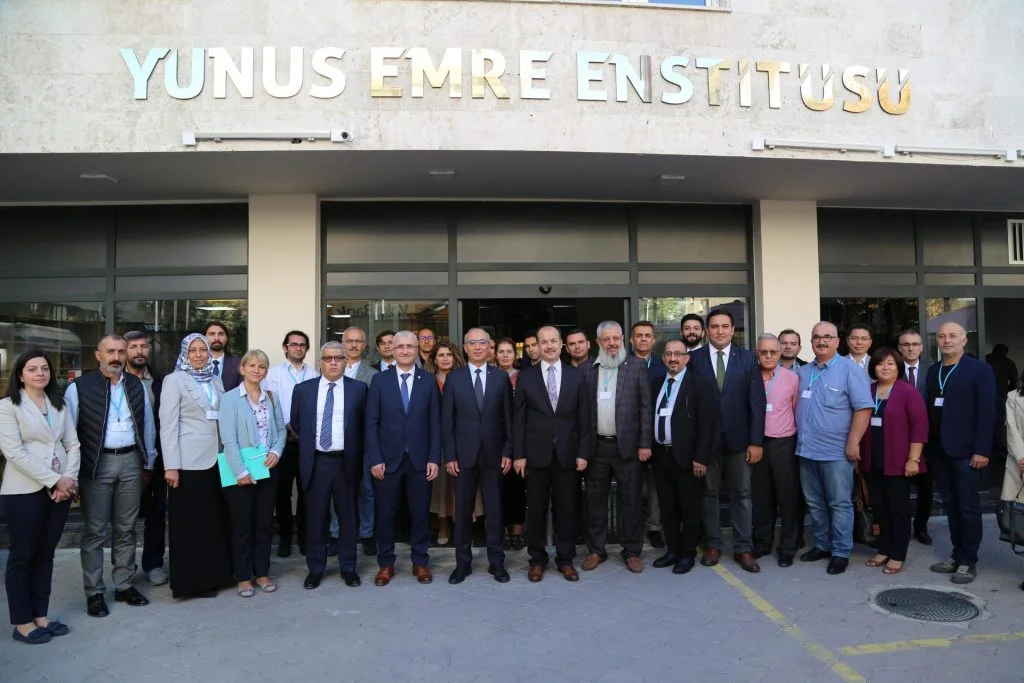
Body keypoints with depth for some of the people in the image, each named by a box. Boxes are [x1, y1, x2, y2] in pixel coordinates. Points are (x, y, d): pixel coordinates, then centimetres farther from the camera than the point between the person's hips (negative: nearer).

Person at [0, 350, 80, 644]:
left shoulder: (59, 404, 11)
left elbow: (73, 444, 8)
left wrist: (69, 479, -8)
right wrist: (54, 479, -16)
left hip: (60, 489, 5)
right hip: (25, 491, -5)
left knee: (45, 555, 11)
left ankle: (40, 616, 19)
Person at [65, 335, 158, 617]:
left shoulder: (138, 386, 7)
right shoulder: (79, 387, -4)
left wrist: (148, 464, 11)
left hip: (131, 461, 3)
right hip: (96, 464, -3)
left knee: (126, 529, 12)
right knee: (95, 531, 5)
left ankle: (124, 585, 23)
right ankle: (94, 592, 16)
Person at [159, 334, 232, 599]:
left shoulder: (216, 381, 13)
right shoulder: (174, 380, -4)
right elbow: (168, 425, -9)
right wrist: (171, 466, -15)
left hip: (215, 459, 6)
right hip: (189, 461, -5)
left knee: (214, 520, 11)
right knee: (189, 522, 3)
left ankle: (212, 576, 24)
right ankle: (191, 581, 15)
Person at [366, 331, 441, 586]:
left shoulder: (429, 380, 3)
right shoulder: (379, 380, 2)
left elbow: (435, 423, 2)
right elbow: (371, 423, 0)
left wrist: (434, 459, -4)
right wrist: (375, 459, -7)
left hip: (420, 459, 0)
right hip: (388, 460, 0)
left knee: (420, 513, 8)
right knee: (385, 514, 8)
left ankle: (420, 562, 24)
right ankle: (385, 563, 24)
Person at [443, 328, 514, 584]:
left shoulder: (501, 377, 4)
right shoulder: (454, 378, 2)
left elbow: (508, 418, 5)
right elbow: (446, 420, 1)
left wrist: (508, 452, -1)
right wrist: (449, 456, -5)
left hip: (493, 454, 0)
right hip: (463, 455, 0)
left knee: (494, 511, 7)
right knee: (463, 511, 8)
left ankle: (497, 563, 19)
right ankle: (463, 563, 21)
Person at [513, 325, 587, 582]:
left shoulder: (576, 375, 4)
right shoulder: (526, 376, 2)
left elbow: (582, 417, 3)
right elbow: (518, 418, 1)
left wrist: (582, 452, -2)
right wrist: (518, 454, -4)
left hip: (567, 453, 1)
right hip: (536, 453, 0)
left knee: (566, 508, 8)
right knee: (536, 509, 8)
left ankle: (565, 559, 23)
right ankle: (537, 559, 22)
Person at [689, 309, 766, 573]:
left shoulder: (748, 359, 2)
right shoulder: (695, 358, 0)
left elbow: (757, 402, -1)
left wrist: (756, 441, -6)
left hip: (739, 437, 0)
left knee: (741, 494, 7)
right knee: (709, 493, 10)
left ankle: (743, 549, 16)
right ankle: (712, 545, 22)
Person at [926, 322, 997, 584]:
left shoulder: (980, 369, -4)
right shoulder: (933, 371, 13)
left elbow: (987, 412, -9)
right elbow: (929, 408, 10)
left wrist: (982, 450, -15)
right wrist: (926, 446, 5)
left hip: (965, 450, -5)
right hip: (938, 450, 5)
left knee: (968, 507, 3)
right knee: (950, 505, 11)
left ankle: (968, 561, 13)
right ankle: (957, 555, 21)